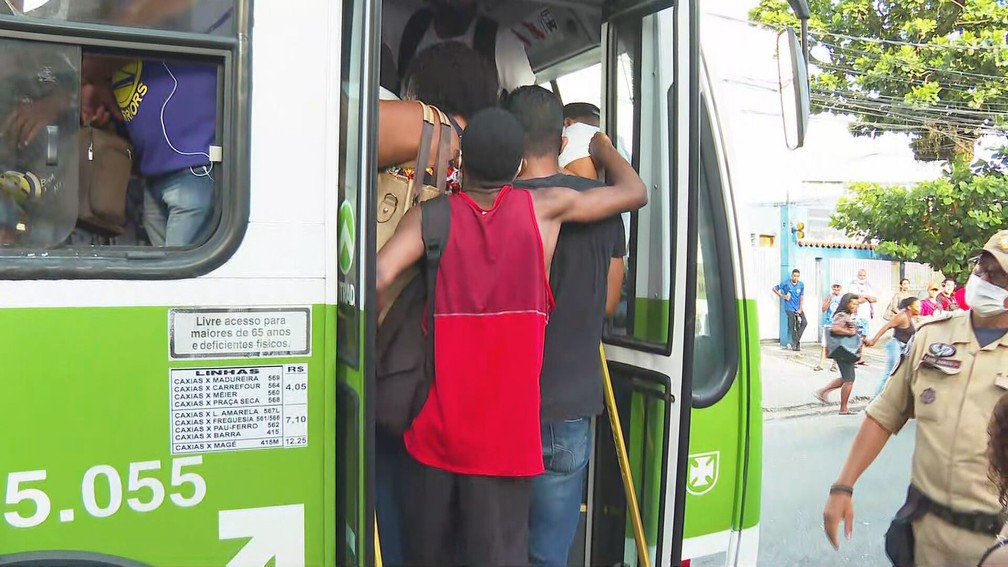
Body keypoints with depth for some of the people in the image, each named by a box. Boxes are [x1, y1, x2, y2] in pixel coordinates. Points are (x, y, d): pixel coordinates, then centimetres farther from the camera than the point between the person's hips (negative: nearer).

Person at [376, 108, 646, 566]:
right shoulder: (545, 208, -1)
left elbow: (378, 277, -18)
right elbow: (635, 192, 10)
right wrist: (603, 148, 28)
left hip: (436, 428, 1)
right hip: (506, 435, -1)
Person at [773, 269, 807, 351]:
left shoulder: (801, 284, 3)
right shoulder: (786, 283, -6)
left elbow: (802, 297, 4)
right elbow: (774, 289, 3)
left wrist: (800, 309, -5)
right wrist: (782, 296, -2)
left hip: (798, 308, 3)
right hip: (790, 308, -3)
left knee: (804, 322, -13)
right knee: (792, 326, -5)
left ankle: (794, 343, -2)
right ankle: (797, 344, 8)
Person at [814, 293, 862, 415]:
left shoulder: (848, 315, 14)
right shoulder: (842, 316, -16)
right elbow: (834, 328, -31)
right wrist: (849, 332, -22)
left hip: (846, 351, 10)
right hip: (843, 350, -10)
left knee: (846, 378, 17)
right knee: (849, 380, -3)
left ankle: (822, 391, 16)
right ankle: (843, 410, 4)